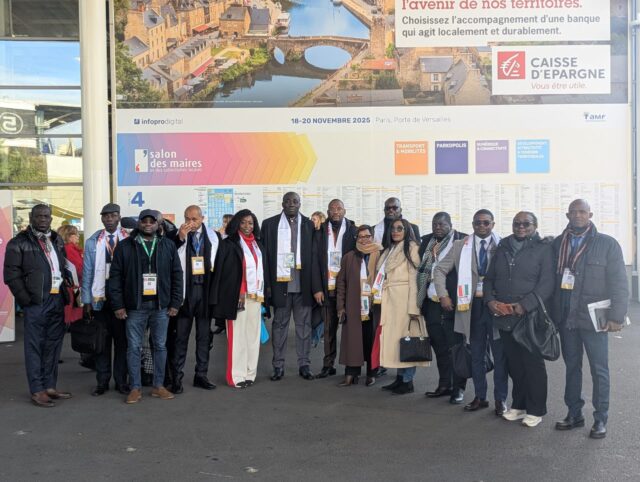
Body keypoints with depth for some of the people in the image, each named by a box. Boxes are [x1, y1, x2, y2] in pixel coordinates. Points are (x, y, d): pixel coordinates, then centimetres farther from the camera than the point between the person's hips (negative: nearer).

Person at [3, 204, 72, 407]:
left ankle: (50, 386, 20)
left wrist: (66, 292, 8)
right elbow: (11, 274, -7)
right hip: (36, 302, -6)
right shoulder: (19, 242, -2)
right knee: (34, 346, -1)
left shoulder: (56, 240, 16)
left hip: (57, 300, 6)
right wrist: (26, 299, -13)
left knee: (53, 345, 11)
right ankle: (37, 391, 5)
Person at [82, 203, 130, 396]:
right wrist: (87, 300, 1)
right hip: (100, 298, 1)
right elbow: (87, 273, 4)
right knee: (102, 340, 7)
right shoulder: (92, 242, 4)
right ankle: (102, 382, 17)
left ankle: (121, 381, 16)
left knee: (122, 340, 6)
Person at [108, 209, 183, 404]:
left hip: (161, 306, 1)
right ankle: (135, 388, 13)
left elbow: (176, 275, 6)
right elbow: (115, 276, 1)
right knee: (134, 347, 3)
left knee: (160, 346, 8)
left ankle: (158, 386, 19)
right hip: (135, 307, -1)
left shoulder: (168, 245, 5)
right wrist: (118, 305, -5)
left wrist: (175, 303, 1)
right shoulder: (125, 246, 2)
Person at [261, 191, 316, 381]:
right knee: (280, 324, 6)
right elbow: (265, 255, 2)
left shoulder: (309, 225, 6)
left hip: (303, 282, 1)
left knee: (304, 324, 6)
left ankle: (304, 365, 15)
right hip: (280, 282, -1)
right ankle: (278, 366, 14)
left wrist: (314, 283, -1)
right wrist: (267, 283, -5)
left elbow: (314, 254, 5)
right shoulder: (269, 224, 4)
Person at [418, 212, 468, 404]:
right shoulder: (427, 241, 13)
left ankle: (458, 388, 10)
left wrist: (452, 298, -13)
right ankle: (444, 385, 24)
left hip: (452, 302, -5)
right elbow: (420, 269, 16)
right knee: (439, 347, 13)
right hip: (432, 302, 6)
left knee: (455, 346, 0)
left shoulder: (462, 241, -4)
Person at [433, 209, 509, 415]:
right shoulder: (460, 246, 5)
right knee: (476, 354, 11)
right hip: (473, 305, 3)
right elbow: (440, 270, 7)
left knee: (500, 354, 4)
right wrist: (443, 295, -2)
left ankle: (500, 399, 15)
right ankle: (480, 397, 23)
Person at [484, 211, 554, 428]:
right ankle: (518, 405, 24)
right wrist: (490, 300, -2)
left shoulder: (543, 248, -2)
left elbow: (546, 283, -11)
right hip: (504, 318, 5)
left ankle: (536, 409, 14)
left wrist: (524, 306, -18)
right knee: (514, 364, 11)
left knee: (533, 363, 2)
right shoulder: (502, 248, 14)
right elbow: (489, 278, 16)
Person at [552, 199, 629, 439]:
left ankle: (600, 419, 17)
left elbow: (619, 283, -6)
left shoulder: (607, 244, -4)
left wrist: (616, 316, -12)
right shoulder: (557, 244, 6)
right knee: (571, 367, 13)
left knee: (599, 370, 5)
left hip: (593, 318, -3)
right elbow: (550, 278, 5)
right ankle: (574, 414, 24)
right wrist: (551, 312, 1)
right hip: (565, 318, 3)